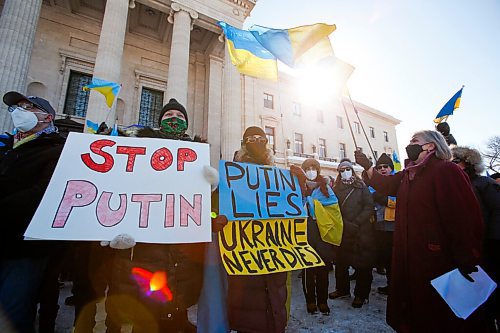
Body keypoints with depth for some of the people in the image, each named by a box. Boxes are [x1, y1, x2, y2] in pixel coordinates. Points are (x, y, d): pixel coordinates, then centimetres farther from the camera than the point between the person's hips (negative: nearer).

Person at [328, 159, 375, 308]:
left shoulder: (362, 187, 3)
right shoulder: (336, 189, 8)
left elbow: (369, 206, -5)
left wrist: (356, 223, -14)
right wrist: (346, 224, -8)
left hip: (362, 231, -2)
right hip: (342, 232, 2)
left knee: (362, 263, 4)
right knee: (341, 262, 10)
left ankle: (361, 294, 21)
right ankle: (342, 289, 30)